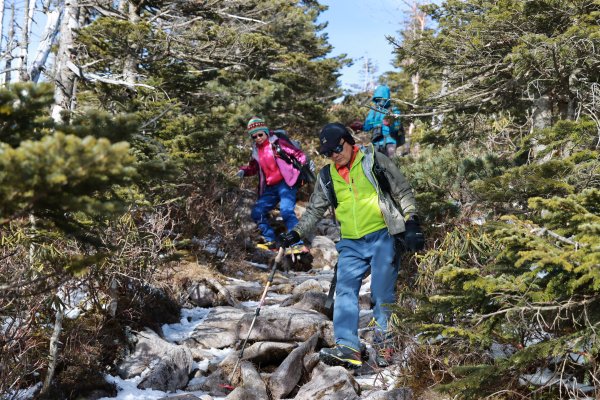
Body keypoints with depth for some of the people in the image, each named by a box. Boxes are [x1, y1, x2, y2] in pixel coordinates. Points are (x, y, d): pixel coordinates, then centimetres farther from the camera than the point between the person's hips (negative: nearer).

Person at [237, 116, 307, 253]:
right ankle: (271, 241, 9)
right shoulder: (256, 151, 13)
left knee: (286, 211, -26)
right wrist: (243, 171, 6)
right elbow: (253, 167, 27)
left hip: (286, 184, -8)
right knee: (257, 213, 2)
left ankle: (298, 244, -26)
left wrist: (305, 165, -23)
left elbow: (298, 154, -5)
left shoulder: (277, 143, -5)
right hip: (269, 188, 8)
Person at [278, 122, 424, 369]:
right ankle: (347, 348, -17)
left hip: (382, 237, -4)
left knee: (382, 293, -8)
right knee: (345, 292, -11)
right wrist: (296, 233, 8)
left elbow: (403, 192, 3)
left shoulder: (374, 161, 2)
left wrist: (411, 223, -6)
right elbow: (314, 210, 20)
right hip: (351, 244, 4)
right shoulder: (326, 177, 13)